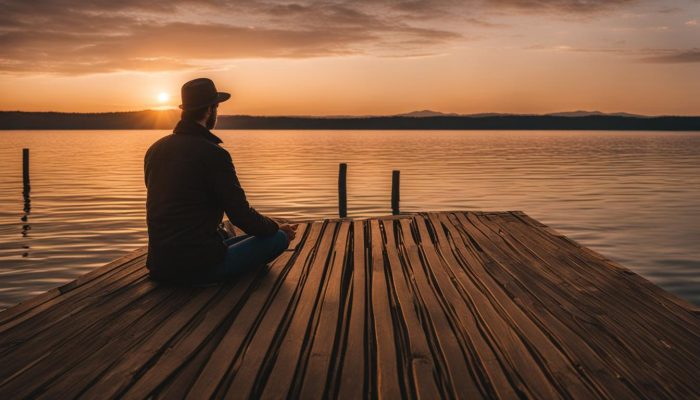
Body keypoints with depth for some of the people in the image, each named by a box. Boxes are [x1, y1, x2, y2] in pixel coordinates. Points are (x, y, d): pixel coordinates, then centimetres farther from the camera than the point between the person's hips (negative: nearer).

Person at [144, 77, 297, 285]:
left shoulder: (155, 149, 9)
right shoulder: (213, 154, -14)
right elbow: (241, 216, -13)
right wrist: (277, 228, 8)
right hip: (200, 267, -8)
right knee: (278, 238, 2)